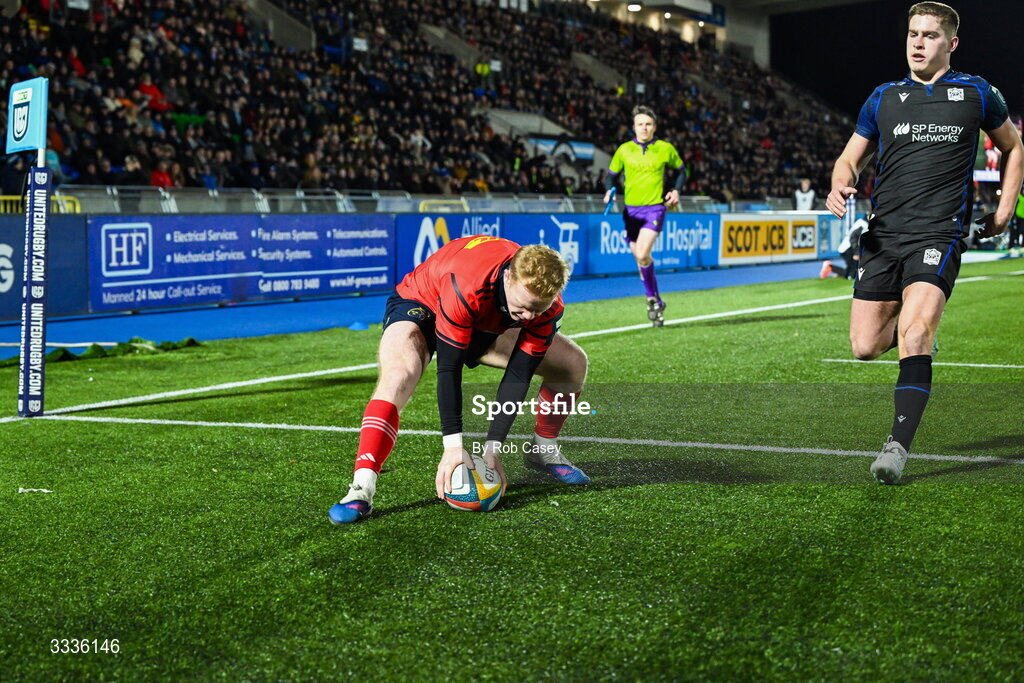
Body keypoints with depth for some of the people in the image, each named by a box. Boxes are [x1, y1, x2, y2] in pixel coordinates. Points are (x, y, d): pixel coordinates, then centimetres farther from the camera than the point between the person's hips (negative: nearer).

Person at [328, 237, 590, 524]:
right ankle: (361, 490, -39)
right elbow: (448, 368, -37)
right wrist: (453, 445, -39)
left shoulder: (548, 306, -27)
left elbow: (518, 377, -23)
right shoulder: (464, 286, -43)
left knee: (573, 363, -2)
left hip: (487, 326, 6)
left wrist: (493, 447, -28)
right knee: (398, 375, -38)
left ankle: (544, 451, 20)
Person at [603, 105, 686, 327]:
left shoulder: (665, 149, 3)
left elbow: (681, 170, 17)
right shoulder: (624, 150, 5)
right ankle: (656, 302, 23)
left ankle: (652, 299, -3)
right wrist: (609, 191, -6)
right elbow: (611, 175, 14)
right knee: (641, 259, 8)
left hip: (655, 208, -3)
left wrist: (676, 190, 1)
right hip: (631, 209, 3)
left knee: (642, 255, -21)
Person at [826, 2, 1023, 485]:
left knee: (913, 335, -24)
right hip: (883, 233, 4)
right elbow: (849, 159, 17)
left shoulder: (976, 94, 8)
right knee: (864, 347, 0)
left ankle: (898, 446, -22)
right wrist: (840, 186, -7)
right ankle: (919, 326, 34)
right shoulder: (883, 98, 12)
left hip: (939, 233, -3)